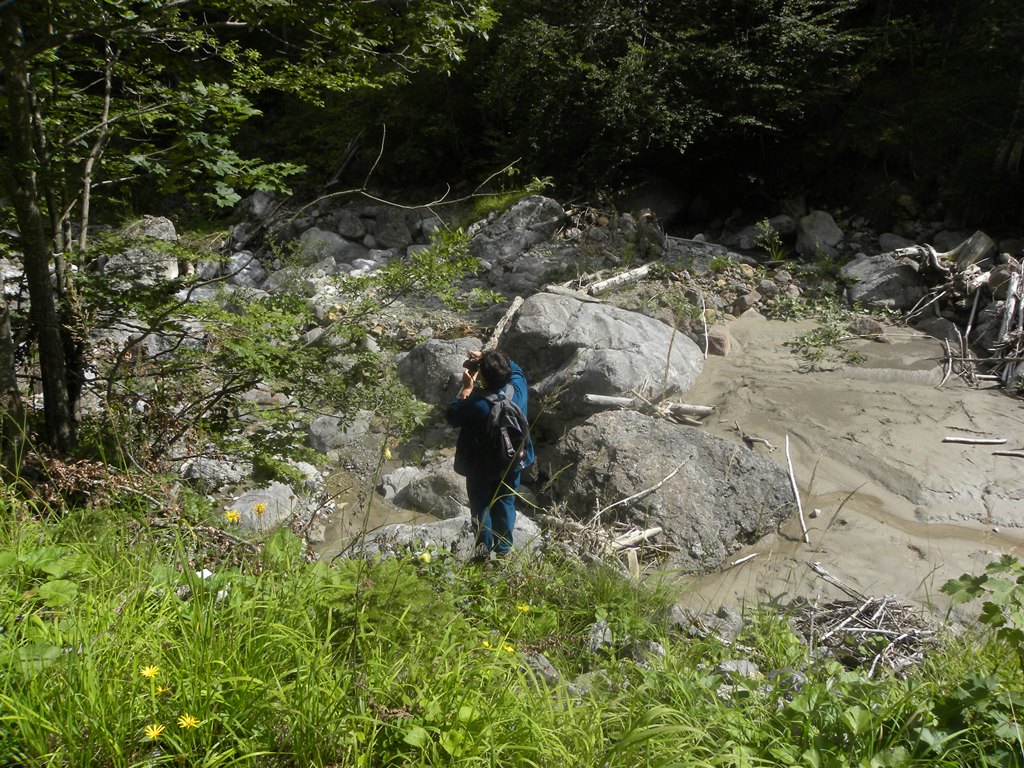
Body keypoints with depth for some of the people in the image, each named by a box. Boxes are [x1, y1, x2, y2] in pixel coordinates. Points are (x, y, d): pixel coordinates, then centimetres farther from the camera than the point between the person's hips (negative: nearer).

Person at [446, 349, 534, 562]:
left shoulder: (475, 403, -32)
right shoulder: (518, 388, -20)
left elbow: (452, 417, -12)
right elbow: (515, 369, 4)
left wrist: (466, 388, -13)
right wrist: (486, 359, -5)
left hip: (481, 467, -4)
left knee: (481, 506, 19)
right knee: (506, 504, 21)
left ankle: (483, 549, 30)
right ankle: (504, 550, 34)